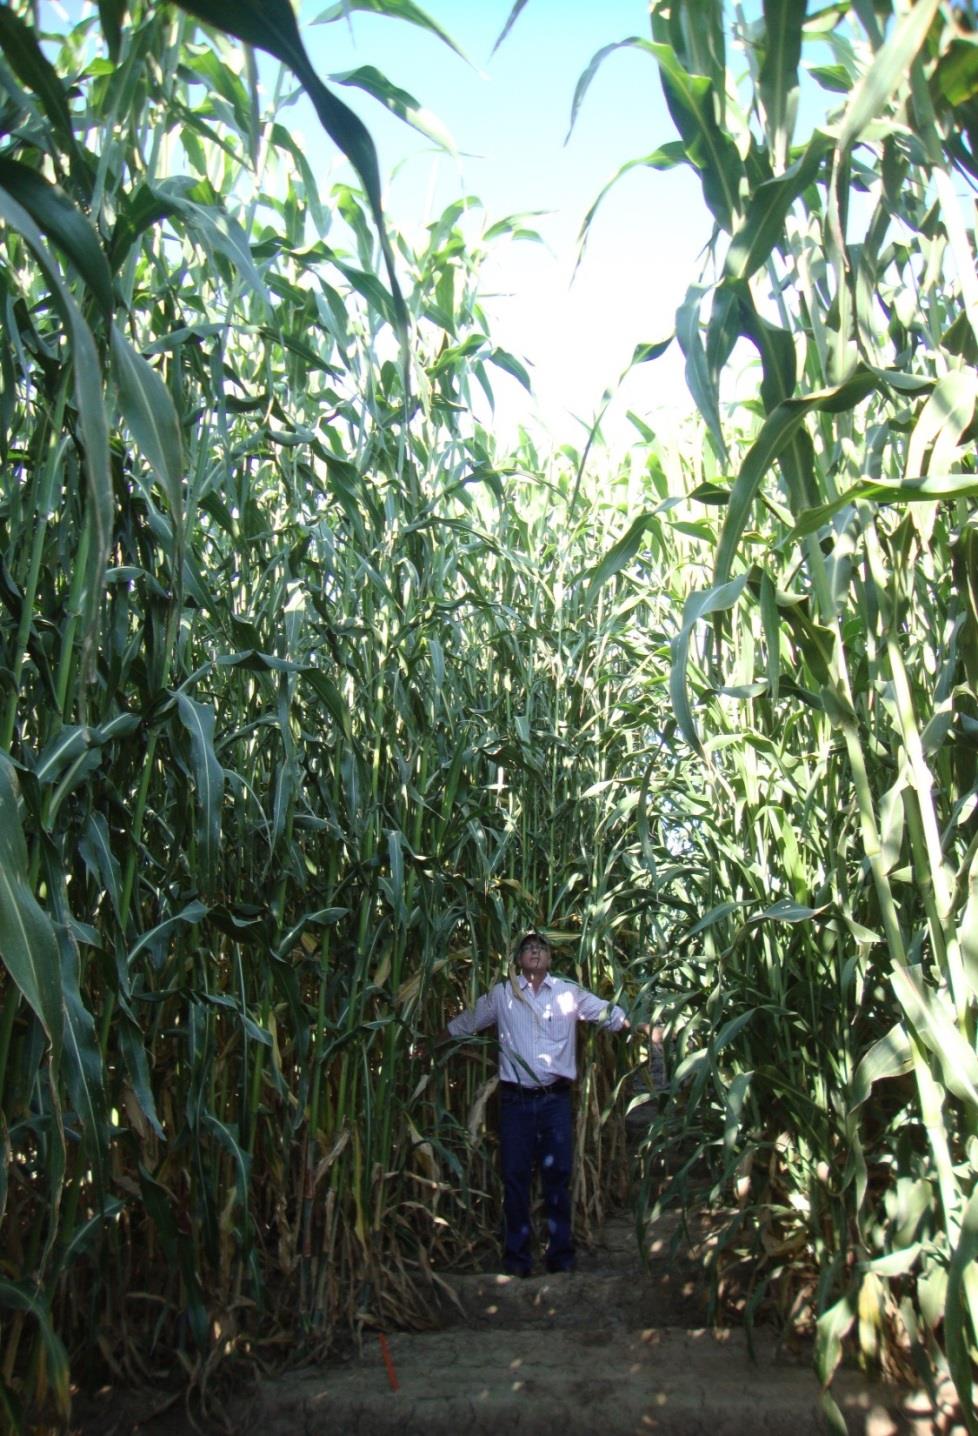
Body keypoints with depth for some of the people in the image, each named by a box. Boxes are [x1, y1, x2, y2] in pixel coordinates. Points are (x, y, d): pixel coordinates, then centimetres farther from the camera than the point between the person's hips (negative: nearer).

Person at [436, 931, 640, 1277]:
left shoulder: (569, 993, 4)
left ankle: (560, 1252, 19)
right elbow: (462, 1025, 16)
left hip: (555, 1097, 0)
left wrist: (642, 1028, -12)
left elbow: (612, 1015, 2)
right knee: (515, 1176, 5)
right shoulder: (501, 994, 6)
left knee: (558, 1175, 5)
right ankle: (517, 1255, 18)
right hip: (515, 1099, 0)